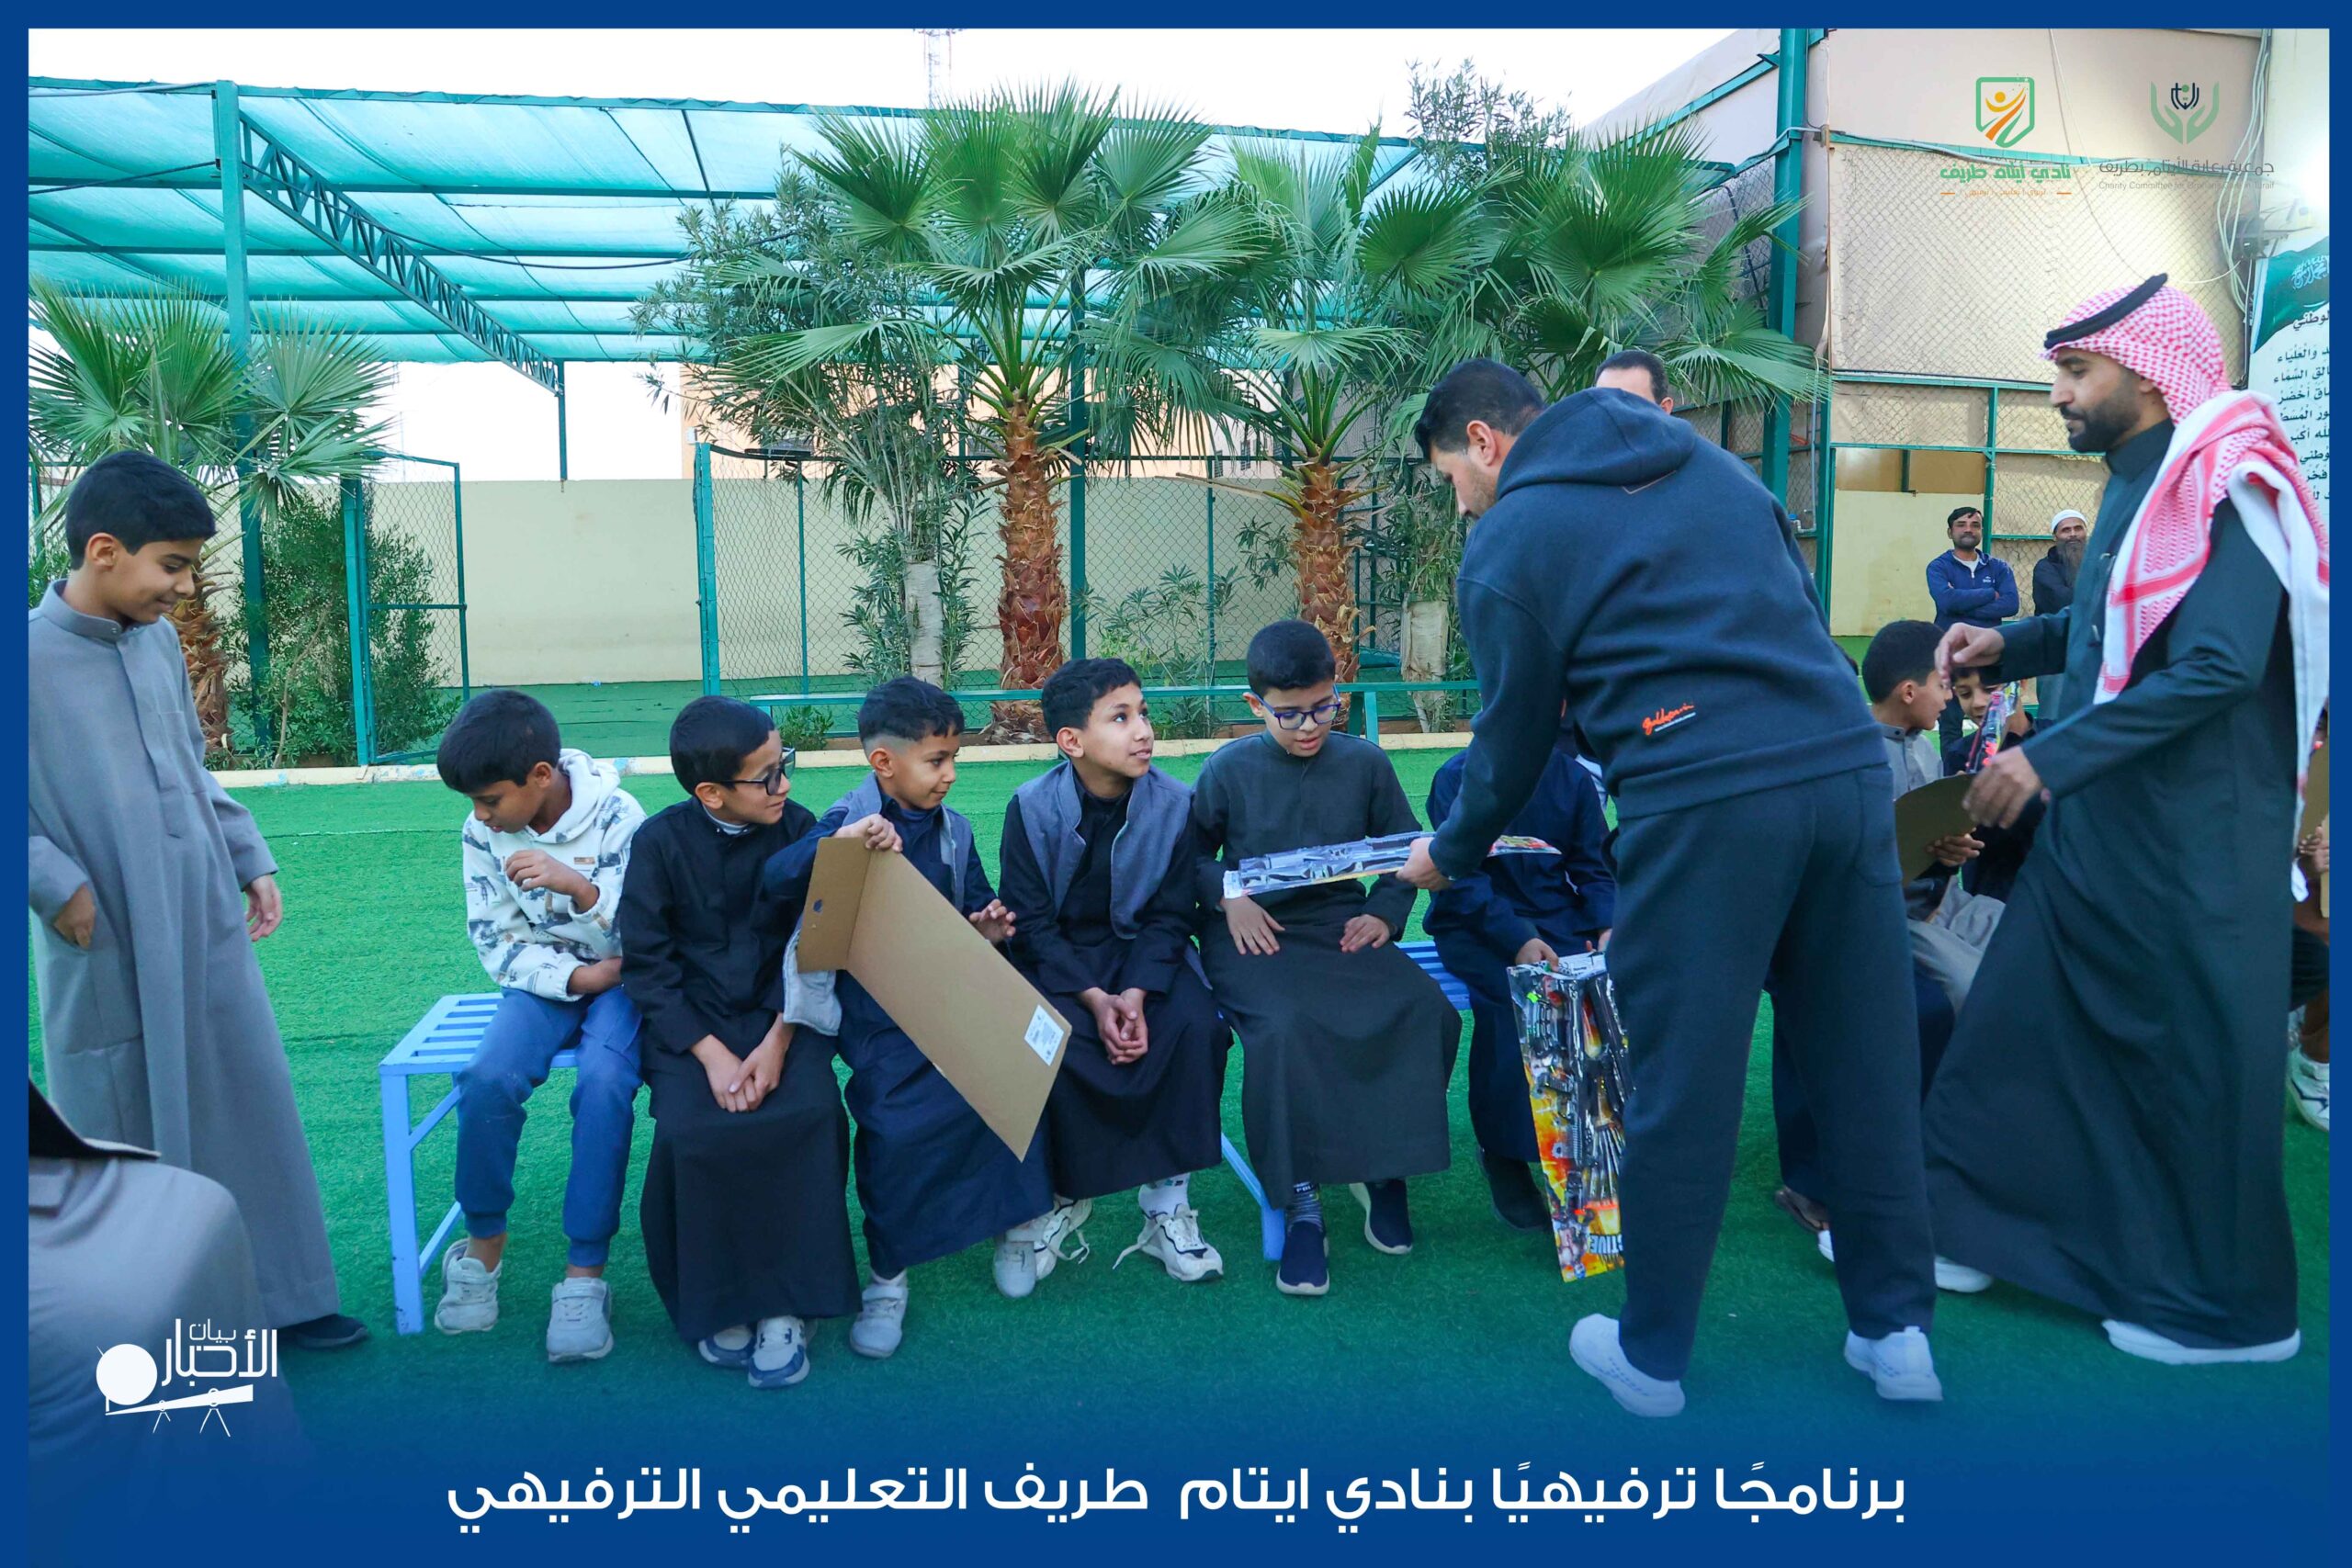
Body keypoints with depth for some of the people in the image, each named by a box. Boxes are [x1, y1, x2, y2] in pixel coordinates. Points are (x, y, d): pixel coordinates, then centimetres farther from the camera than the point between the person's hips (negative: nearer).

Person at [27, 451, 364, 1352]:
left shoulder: (159, 640, 5)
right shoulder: (32, 657, -14)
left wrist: (252, 860, 13)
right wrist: (57, 885, -17)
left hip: (209, 933, 6)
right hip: (111, 955, -5)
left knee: (252, 1110, 11)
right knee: (128, 1140, 9)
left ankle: (281, 1298, 26)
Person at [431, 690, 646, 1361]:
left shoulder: (617, 818, -16)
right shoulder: (483, 833, -6)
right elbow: (498, 945, -2)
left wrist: (579, 886, -32)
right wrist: (577, 976, -16)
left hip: (619, 977, -3)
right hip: (543, 978, 3)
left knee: (603, 1083, -31)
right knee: (488, 1078, -25)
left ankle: (586, 1272, -20)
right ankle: (483, 1241, -1)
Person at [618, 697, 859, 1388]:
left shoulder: (797, 828, -4)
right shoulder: (660, 842, -8)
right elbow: (646, 965, -7)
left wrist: (777, 1041, -16)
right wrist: (711, 1054, -18)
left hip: (781, 1011, 1)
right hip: (690, 1019, -1)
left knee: (808, 1113, -26)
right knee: (693, 1130, -27)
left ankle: (786, 1304, -11)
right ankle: (716, 1303, -3)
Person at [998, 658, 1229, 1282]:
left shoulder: (1173, 802, -8)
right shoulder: (1032, 807, -12)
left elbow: (1168, 916, -5)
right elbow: (1030, 921, -11)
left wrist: (1135, 993, -21)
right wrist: (1093, 997, -23)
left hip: (1141, 951, 1)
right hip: (1054, 959, -1)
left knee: (1196, 1027, -26)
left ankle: (1167, 1211, -13)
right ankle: (1060, 1190, -2)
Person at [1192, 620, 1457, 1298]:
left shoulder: (1365, 762, 7)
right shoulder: (1228, 769, 3)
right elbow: (1193, 852, 14)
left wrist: (1384, 914, -1)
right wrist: (1226, 896, -5)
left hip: (1343, 926, 2)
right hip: (1256, 932, -2)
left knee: (1424, 1011, -25)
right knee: (1282, 1027, -34)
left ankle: (1383, 1168, -2)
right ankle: (1300, 1206, -17)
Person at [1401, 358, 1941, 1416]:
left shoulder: (1508, 544, 3)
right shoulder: (1708, 462, 21)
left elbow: (1514, 737, 8)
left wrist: (1449, 854, 24)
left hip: (1702, 804, -6)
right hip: (1848, 765, 6)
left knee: (1680, 1089, 5)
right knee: (1865, 1063, 14)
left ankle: (1651, 1357, 21)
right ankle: (1896, 1330, 26)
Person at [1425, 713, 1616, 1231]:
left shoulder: (1574, 779, 9)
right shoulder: (1459, 777, -4)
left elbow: (1592, 868, 11)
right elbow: (1460, 877, -12)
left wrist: (1606, 927, -9)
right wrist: (1517, 939, -24)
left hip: (1557, 917, 4)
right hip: (1476, 925, -4)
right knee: (1512, 994, -33)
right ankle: (1504, 1158, -18)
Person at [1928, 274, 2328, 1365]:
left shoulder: (2225, 489, -17)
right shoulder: (2140, 486, 10)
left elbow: (2216, 668, -26)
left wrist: (2052, 758, -27)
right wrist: (2008, 644, 9)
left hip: (2189, 844, -9)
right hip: (2097, 825, 9)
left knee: (2197, 1065, 5)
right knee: (2015, 1028, 13)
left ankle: (2229, 1308, 24)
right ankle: (1947, 1222, 26)